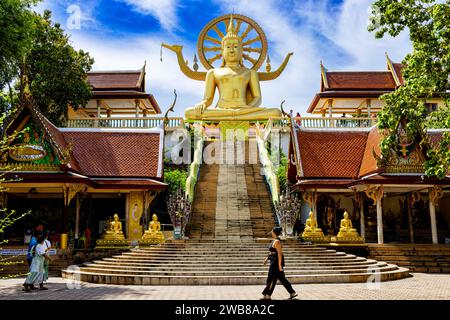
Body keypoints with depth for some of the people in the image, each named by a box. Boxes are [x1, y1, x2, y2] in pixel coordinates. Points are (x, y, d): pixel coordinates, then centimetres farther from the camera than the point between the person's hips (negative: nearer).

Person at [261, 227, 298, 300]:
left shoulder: (276, 241, -17)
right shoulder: (275, 240, 13)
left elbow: (280, 253, -22)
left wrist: (279, 264, -24)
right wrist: (267, 258, 23)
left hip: (276, 262, -10)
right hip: (274, 261, 10)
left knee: (271, 279, -1)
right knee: (282, 278, 12)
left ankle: (267, 295, 8)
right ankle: (292, 293, 16)